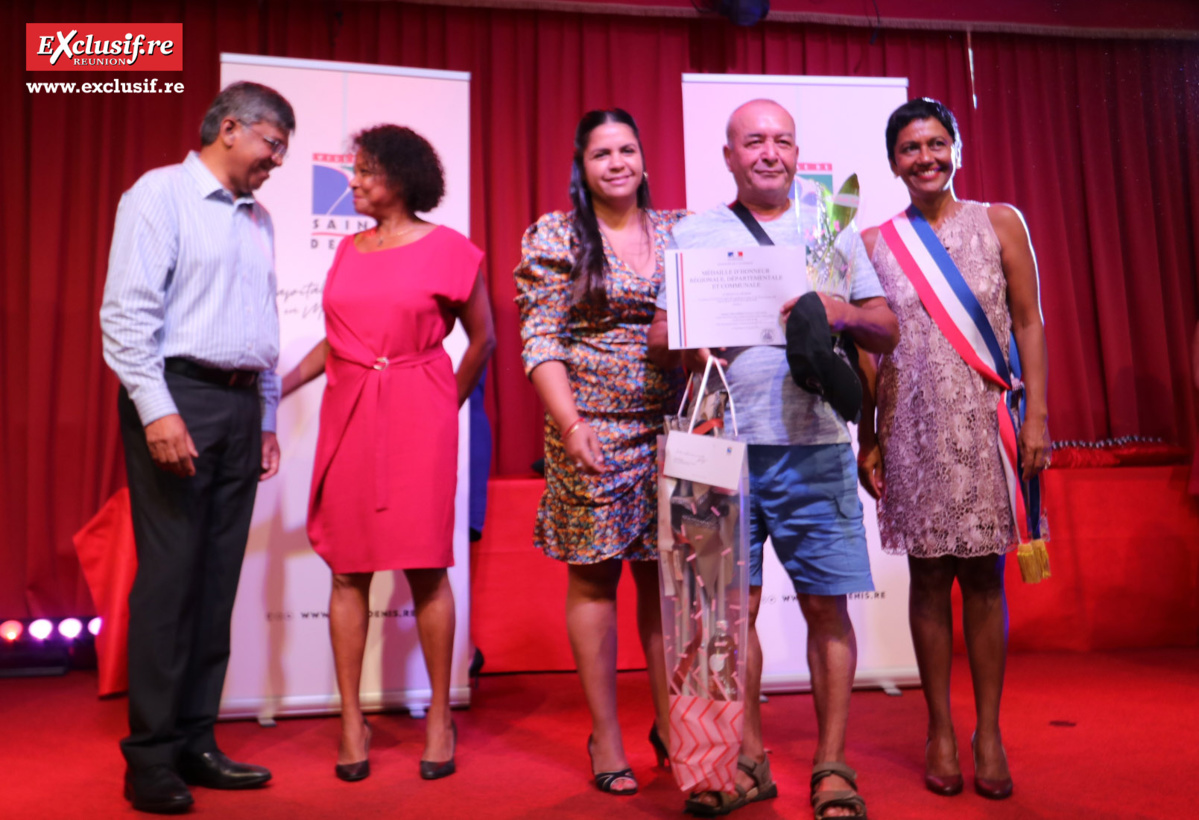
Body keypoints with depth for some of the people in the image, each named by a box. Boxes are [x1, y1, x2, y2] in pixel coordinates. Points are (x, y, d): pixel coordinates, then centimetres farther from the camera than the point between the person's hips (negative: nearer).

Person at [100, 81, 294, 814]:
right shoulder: (161, 193, -1)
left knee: (218, 581, 7)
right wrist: (157, 409, -18)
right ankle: (150, 756, 7)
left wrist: (268, 418, 15)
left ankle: (195, 741, 16)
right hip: (179, 397, -6)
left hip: (241, 406, 6)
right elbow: (127, 309, -10)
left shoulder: (259, 218, 18)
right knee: (169, 578, -5)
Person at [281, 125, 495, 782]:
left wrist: (449, 404, 6)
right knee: (348, 569, 4)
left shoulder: (447, 248, 1)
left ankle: (439, 717, 13)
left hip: (416, 414, -4)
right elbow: (335, 340, 19)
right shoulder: (349, 249, 15)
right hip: (347, 413, 5)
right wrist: (278, 386, 12)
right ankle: (352, 721, 15)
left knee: (425, 567, -2)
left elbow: (482, 337, 6)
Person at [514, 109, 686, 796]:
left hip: (672, 427, 3)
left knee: (665, 574, 10)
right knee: (594, 577, 4)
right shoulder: (555, 236, 0)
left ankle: (669, 721, 26)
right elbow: (540, 341, -6)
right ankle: (606, 735, 18)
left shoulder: (679, 229, 12)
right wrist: (571, 422, -18)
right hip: (593, 429, -3)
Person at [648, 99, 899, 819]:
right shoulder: (692, 234, 13)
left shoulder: (832, 226, 15)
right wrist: (688, 342, -13)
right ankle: (749, 761, 21)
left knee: (827, 605, 1)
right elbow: (660, 336, 10)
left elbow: (888, 332, 12)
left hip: (814, 444, 0)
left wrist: (843, 313, -10)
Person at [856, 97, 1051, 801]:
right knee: (929, 577, 4)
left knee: (983, 577, 2)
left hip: (984, 421, 0)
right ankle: (941, 730, 17)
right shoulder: (875, 244, 8)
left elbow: (1029, 324, 4)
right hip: (912, 428, 1)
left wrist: (1037, 417, -4)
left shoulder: (1000, 222, 7)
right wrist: (867, 439, 4)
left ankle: (989, 731, 16)